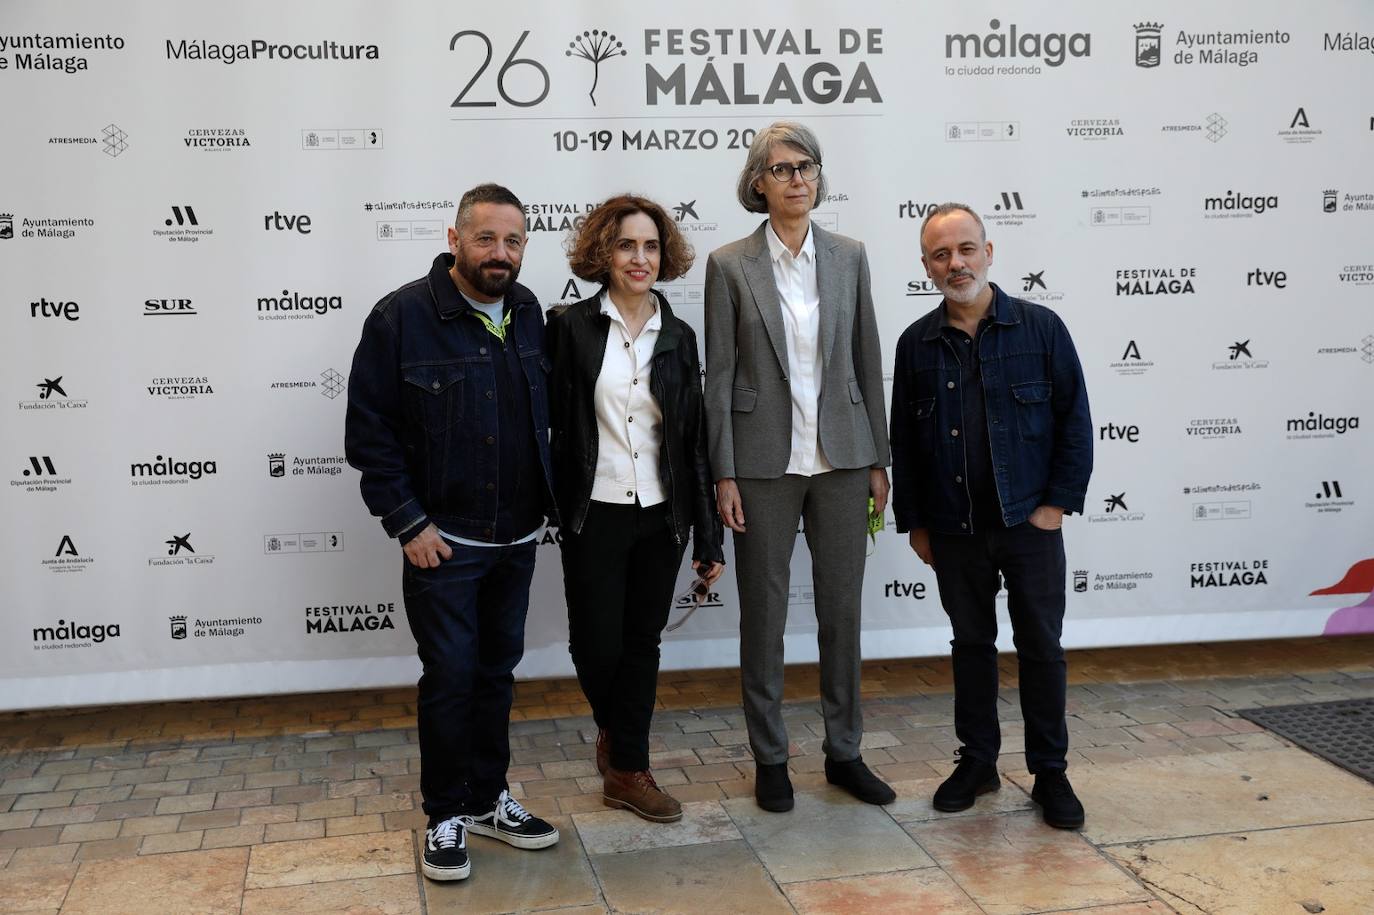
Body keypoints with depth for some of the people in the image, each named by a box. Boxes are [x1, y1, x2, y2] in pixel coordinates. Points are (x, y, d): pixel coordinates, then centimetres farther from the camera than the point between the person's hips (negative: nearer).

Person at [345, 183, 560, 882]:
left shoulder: (528, 313, 4)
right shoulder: (402, 317, -12)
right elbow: (368, 431, -11)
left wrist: (554, 498, 8)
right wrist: (408, 523, -14)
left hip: (517, 537, 5)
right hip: (443, 541, -5)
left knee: (497, 671, 15)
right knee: (450, 677, 3)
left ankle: (489, 798, 30)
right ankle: (447, 815, 20)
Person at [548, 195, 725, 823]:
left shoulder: (678, 337, 5)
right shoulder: (569, 327, -4)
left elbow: (694, 439, 5)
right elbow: (549, 422, -4)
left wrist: (708, 537, 4)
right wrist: (552, 505, -10)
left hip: (661, 515, 3)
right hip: (594, 515, -2)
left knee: (641, 644, 11)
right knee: (596, 644, 3)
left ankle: (627, 769, 26)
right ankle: (612, 729, 33)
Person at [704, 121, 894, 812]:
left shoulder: (848, 257, 5)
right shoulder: (730, 265, -2)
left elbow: (867, 361, 8)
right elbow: (719, 374, -3)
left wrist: (878, 461, 6)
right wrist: (724, 475, -7)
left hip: (841, 457, 3)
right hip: (765, 462, -2)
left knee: (842, 606, 10)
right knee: (764, 611, 7)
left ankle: (844, 751, 24)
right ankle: (769, 757, 21)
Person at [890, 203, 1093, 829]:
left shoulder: (1040, 327, -3)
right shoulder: (917, 343, 4)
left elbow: (1075, 420, -2)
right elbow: (903, 440, 9)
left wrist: (1060, 501, -7)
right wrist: (913, 520, 7)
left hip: (1030, 522, -2)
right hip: (954, 530, 2)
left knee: (1041, 647, 5)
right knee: (971, 644, 13)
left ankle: (1050, 772, 18)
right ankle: (977, 761, 27)